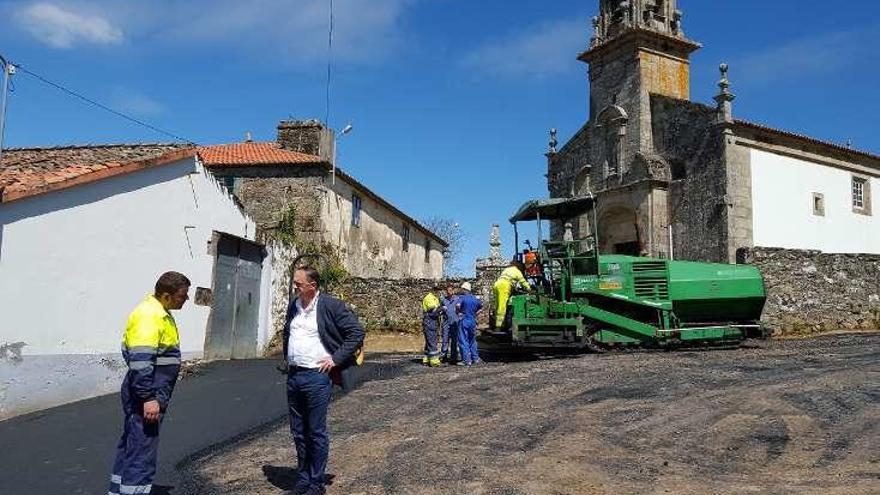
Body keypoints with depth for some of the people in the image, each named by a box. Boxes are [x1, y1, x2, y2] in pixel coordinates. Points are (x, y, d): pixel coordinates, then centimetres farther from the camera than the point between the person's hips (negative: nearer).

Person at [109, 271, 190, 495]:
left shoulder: (159, 312, 13)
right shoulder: (149, 315, -20)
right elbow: (140, 361, -26)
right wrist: (149, 398, -26)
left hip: (148, 395, 11)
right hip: (145, 398, -11)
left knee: (131, 446, 21)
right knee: (142, 453, -7)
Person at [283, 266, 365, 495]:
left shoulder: (331, 306, -12)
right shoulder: (293, 306, 9)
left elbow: (357, 332, -12)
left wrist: (336, 359, -13)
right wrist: (287, 358, 16)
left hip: (317, 376, -7)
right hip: (293, 376, 7)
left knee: (316, 433, 4)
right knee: (299, 433, 15)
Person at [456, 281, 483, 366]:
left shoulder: (462, 297, -10)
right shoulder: (474, 298, 10)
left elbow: (458, 305, -29)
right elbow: (481, 307, 24)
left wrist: (458, 312, -11)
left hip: (464, 321, -6)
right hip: (473, 321, 6)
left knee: (463, 341, -1)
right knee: (472, 340, 18)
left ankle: (467, 360, -2)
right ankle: (475, 358, 21)